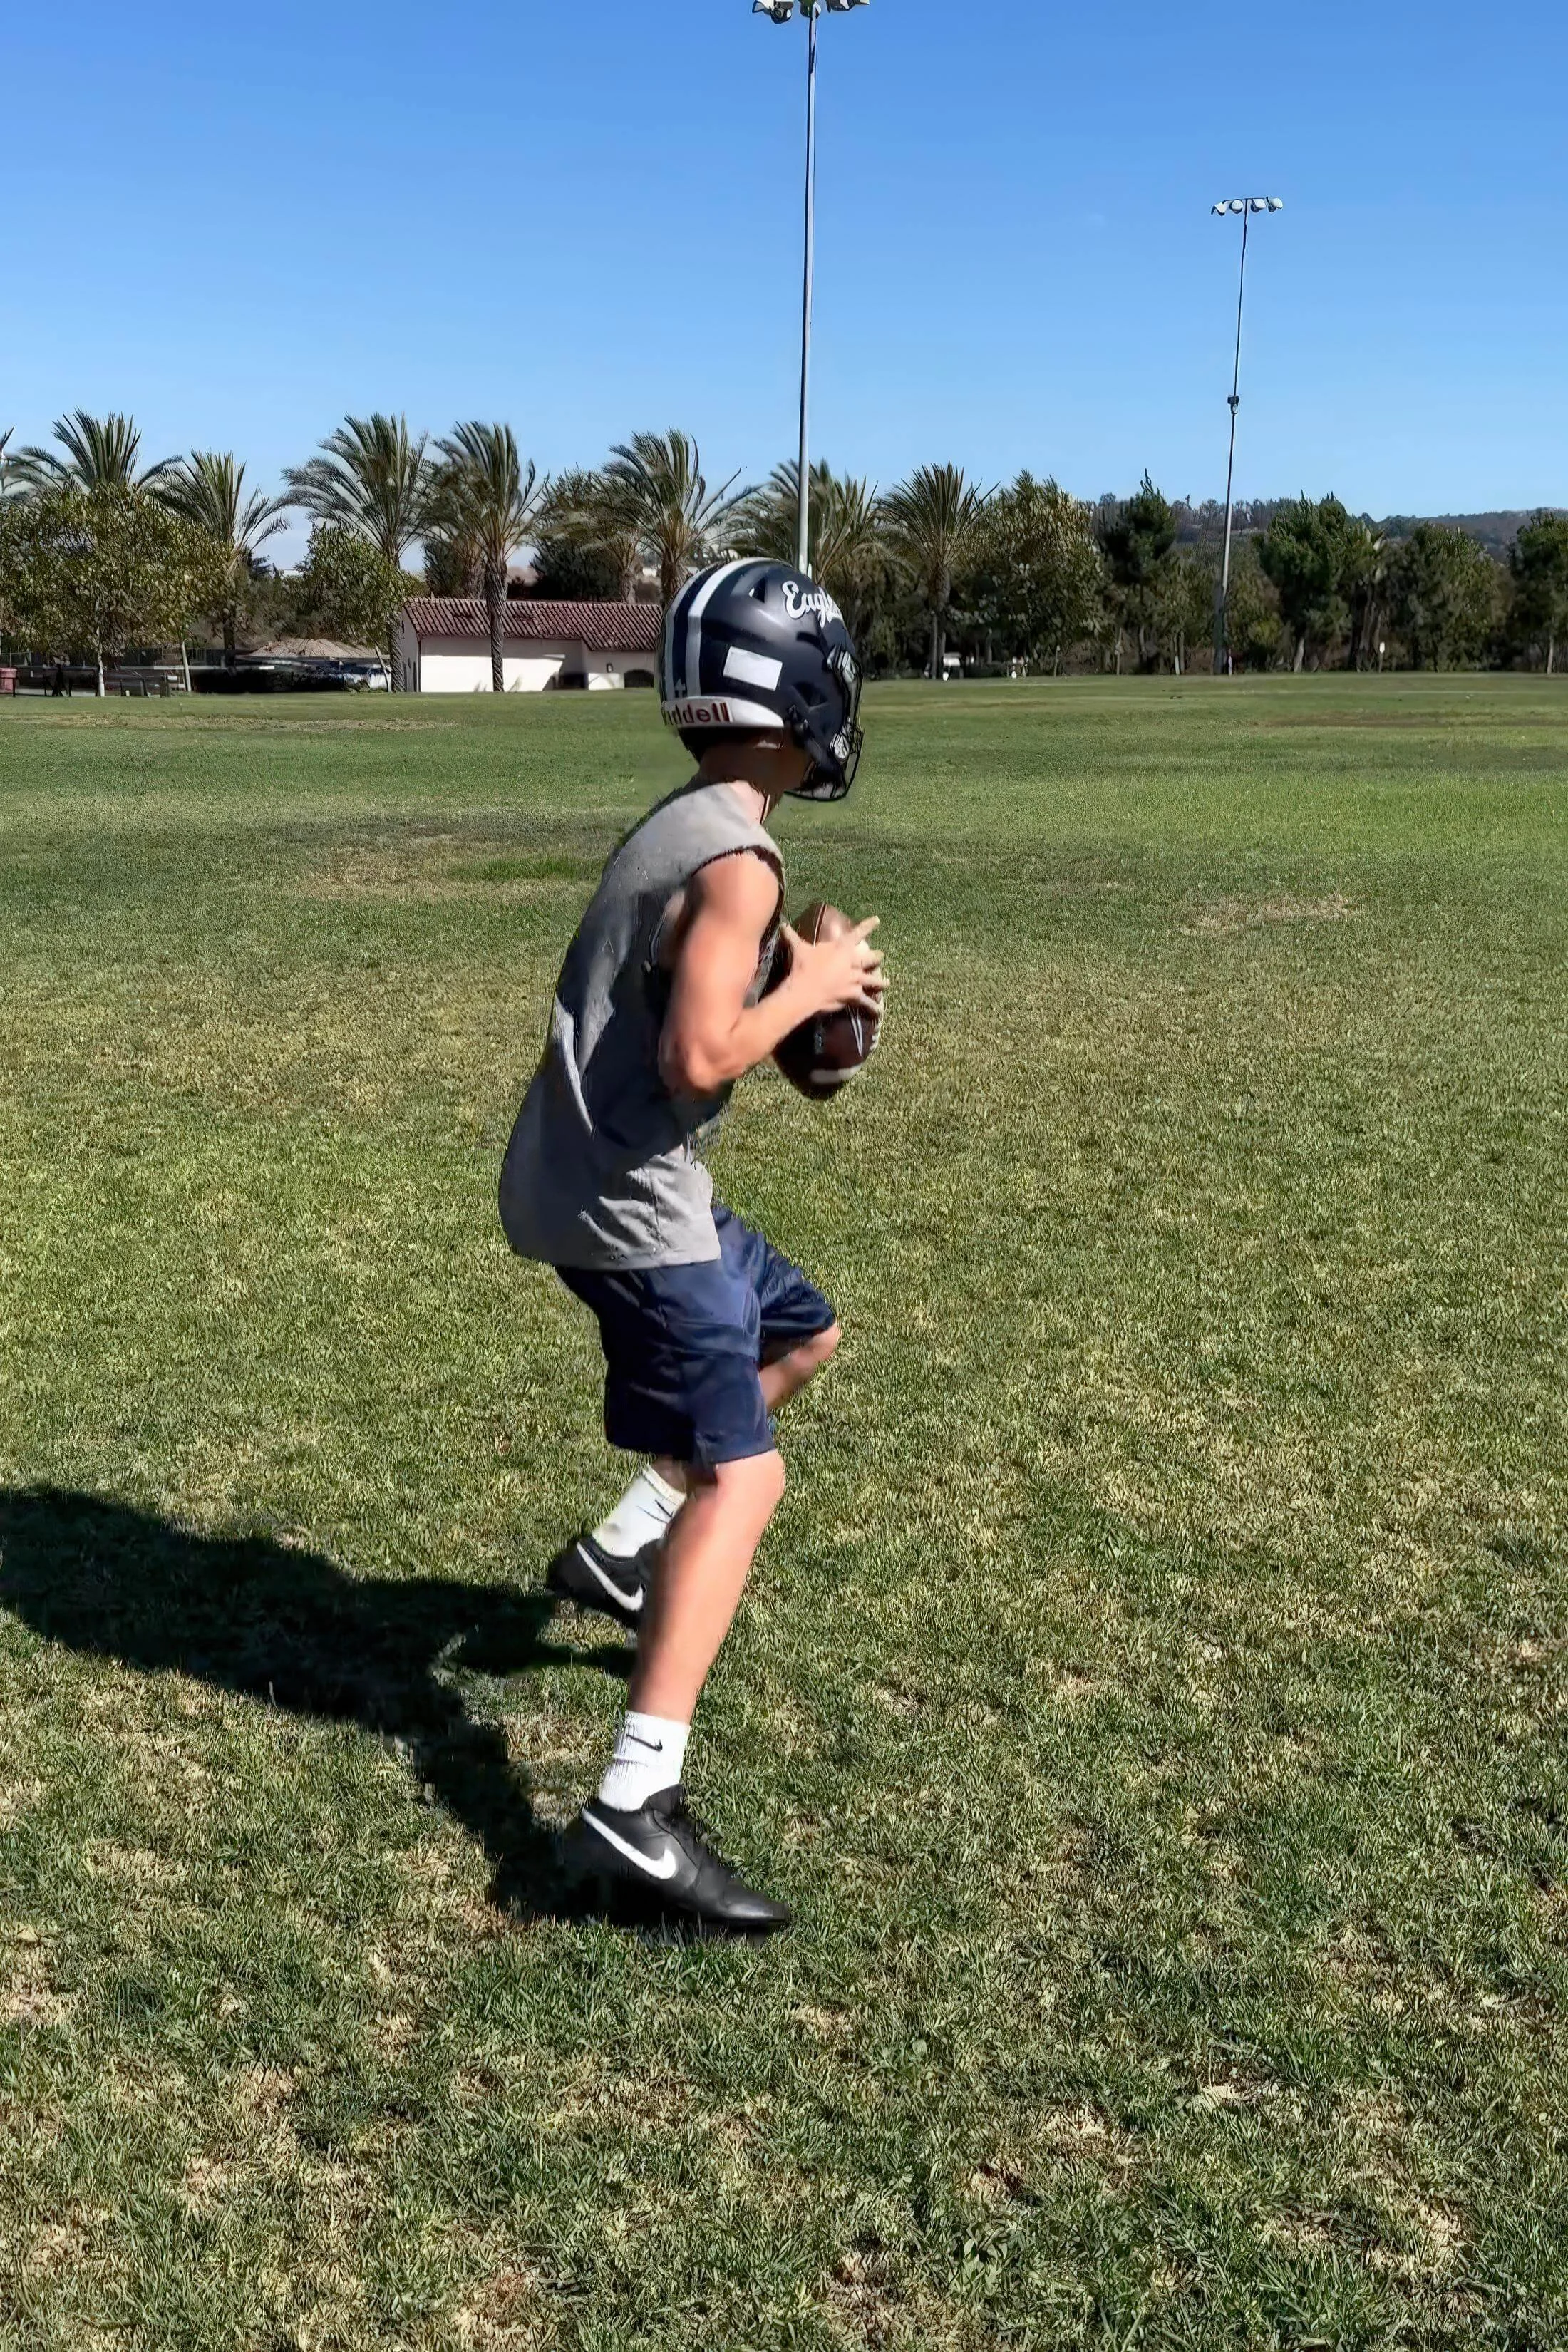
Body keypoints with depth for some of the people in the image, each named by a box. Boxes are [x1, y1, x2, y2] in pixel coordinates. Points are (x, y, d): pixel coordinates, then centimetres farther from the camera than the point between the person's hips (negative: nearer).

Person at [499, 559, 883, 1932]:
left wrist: (798, 984, 10)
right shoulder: (736, 861, -17)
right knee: (742, 1478, -12)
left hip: (606, 1180, 10)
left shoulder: (674, 828, 13)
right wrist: (808, 989, -11)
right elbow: (696, 1059, -25)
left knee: (801, 1335, 26)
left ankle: (622, 1551, 28)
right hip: (626, 1199, -10)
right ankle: (637, 1807, -18)